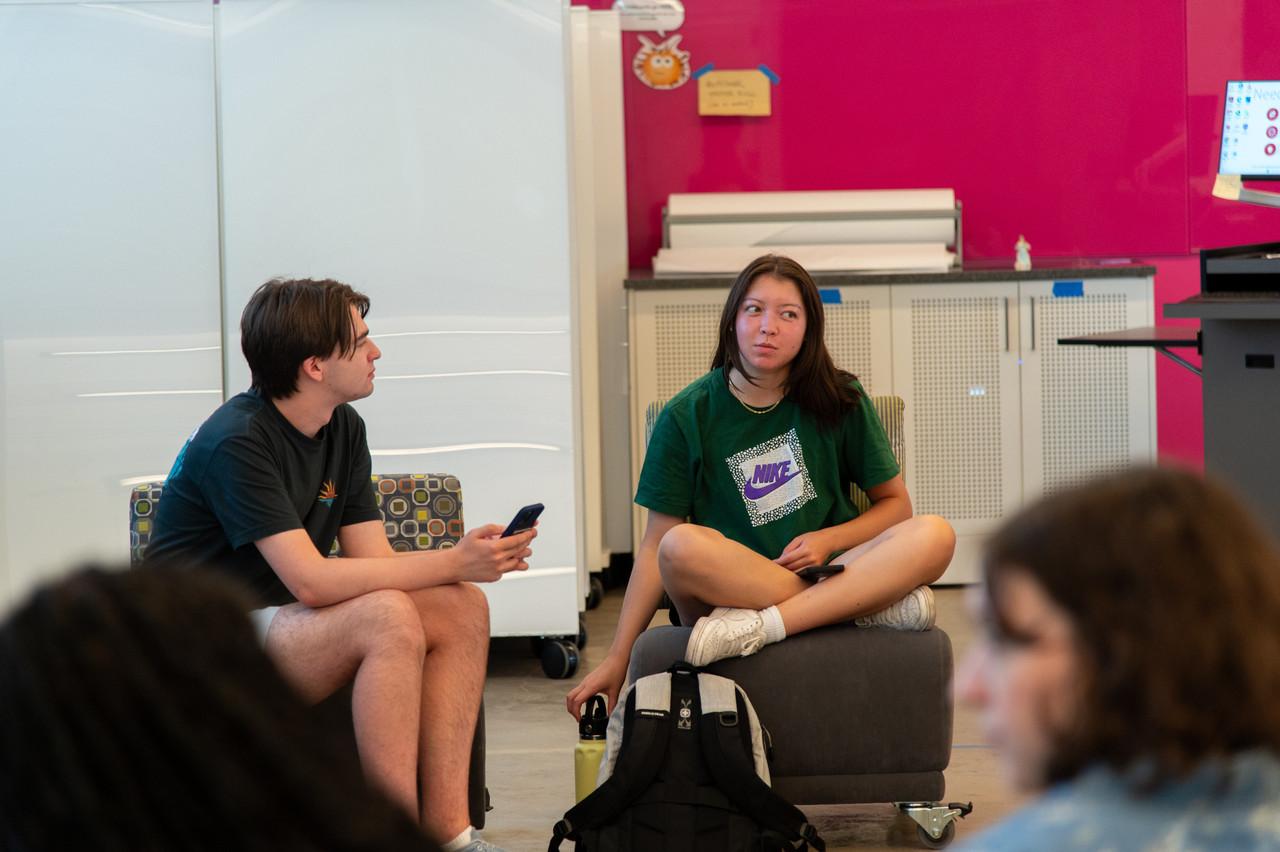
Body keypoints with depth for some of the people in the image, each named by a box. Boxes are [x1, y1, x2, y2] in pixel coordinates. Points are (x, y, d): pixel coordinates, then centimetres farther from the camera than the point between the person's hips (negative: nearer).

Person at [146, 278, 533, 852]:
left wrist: (469, 560, -17)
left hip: (284, 619, 9)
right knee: (387, 617, -31)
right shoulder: (237, 442, -20)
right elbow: (311, 580, -28)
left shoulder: (344, 428, 8)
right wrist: (453, 562, -26)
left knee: (462, 608, -10)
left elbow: (375, 561, 2)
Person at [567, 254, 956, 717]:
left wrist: (828, 540, -7)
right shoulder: (687, 416, 2)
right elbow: (655, 547, 1)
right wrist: (617, 659, -4)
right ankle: (880, 605, -28)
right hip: (725, 589, -2)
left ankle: (759, 627, -32)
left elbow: (895, 503, 13)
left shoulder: (840, 401, 7)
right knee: (682, 547, -35)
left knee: (934, 535, -25)